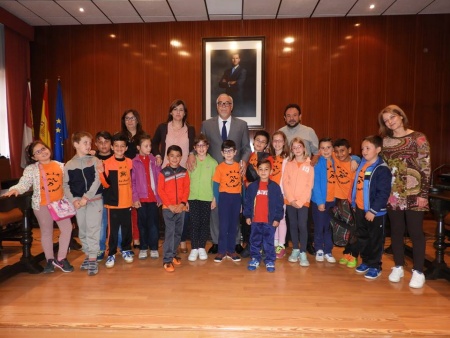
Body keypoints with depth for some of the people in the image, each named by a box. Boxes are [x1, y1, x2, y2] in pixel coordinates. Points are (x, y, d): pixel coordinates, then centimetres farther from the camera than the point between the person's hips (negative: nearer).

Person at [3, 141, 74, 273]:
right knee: (46, 232, 10)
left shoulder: (60, 165, 4)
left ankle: (61, 258, 14)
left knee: (67, 228, -2)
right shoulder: (31, 169, -4)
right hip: (42, 205, -2)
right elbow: (24, 184, -12)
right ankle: (50, 260, 26)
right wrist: (15, 189, -32)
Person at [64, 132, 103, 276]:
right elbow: (66, 185, 5)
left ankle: (93, 259, 3)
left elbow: (97, 180, -9)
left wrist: (86, 197, -15)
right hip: (78, 202, 3)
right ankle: (87, 256, 26)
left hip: (95, 200, -2)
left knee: (93, 229, -4)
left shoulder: (95, 161, -1)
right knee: (83, 230, 11)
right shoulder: (69, 164, 4)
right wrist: (73, 200, -8)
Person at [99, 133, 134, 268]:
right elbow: (106, 184, -10)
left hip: (127, 202, 3)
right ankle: (111, 254, 18)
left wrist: (133, 198, 12)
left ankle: (126, 250, 30)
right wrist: (101, 173, -28)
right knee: (113, 229, 5)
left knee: (127, 228, 13)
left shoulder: (130, 162, 3)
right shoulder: (107, 163, -8)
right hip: (113, 202, -3)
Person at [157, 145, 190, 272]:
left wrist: (182, 203, -10)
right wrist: (170, 205, -13)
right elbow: (160, 190, -7)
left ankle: (173, 254, 28)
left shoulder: (184, 172, 4)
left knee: (178, 232, 12)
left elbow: (186, 189, 2)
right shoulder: (163, 172, -4)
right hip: (168, 208, -3)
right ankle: (167, 260, 0)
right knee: (169, 232, -6)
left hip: (181, 207, 3)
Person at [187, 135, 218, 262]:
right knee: (195, 223, 2)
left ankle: (202, 248, 20)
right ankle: (194, 248, 13)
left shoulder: (213, 162, 0)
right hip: (193, 197, 0)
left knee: (205, 223, 7)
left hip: (207, 198, 0)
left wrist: (215, 198, -1)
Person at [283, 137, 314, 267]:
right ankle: (295, 250, 21)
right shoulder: (289, 164, 8)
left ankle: (303, 253, 2)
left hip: (303, 201, -2)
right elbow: (285, 183, 2)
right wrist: (291, 199, -9)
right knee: (293, 225, 9)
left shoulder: (309, 165, 1)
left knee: (302, 226, -7)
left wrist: (300, 201, -12)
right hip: (290, 201, 3)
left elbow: (309, 185, -4)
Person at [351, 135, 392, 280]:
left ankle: (375, 266, 21)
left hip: (375, 212, -8)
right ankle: (366, 261, 34)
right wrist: (354, 203, 13)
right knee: (362, 238, 18)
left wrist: (373, 210, -19)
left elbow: (383, 193, -20)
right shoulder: (361, 165, 8)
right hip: (360, 209, 8)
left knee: (375, 240, 7)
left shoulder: (382, 169, -16)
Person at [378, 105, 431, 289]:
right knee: (396, 231, 11)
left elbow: (426, 167, -7)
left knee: (415, 232, 3)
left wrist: (423, 194, -12)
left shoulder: (418, 137, -4)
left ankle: (418, 272, 15)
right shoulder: (386, 141, 7)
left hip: (413, 193, -3)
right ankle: (398, 267, 24)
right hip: (393, 194, 4)